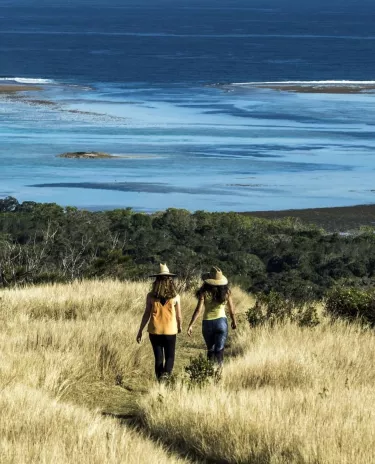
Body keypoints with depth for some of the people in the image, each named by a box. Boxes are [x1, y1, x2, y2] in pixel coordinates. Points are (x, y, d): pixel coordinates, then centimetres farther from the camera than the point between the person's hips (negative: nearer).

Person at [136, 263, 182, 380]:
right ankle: (166, 373, -20)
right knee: (169, 356, 8)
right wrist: (180, 327, 22)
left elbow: (146, 314, -4)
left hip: (155, 331, 1)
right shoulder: (175, 297, -6)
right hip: (170, 331, -1)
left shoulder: (151, 296, -6)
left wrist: (140, 331, 4)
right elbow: (178, 316, 2)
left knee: (158, 357, 12)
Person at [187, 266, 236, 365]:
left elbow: (198, 310, -15)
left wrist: (190, 325, -13)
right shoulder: (226, 292, -4)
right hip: (221, 321, 0)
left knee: (210, 350, 17)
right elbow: (231, 310, 4)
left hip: (207, 323, 0)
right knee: (219, 350, 3)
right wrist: (234, 321, 21)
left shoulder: (204, 292, -10)